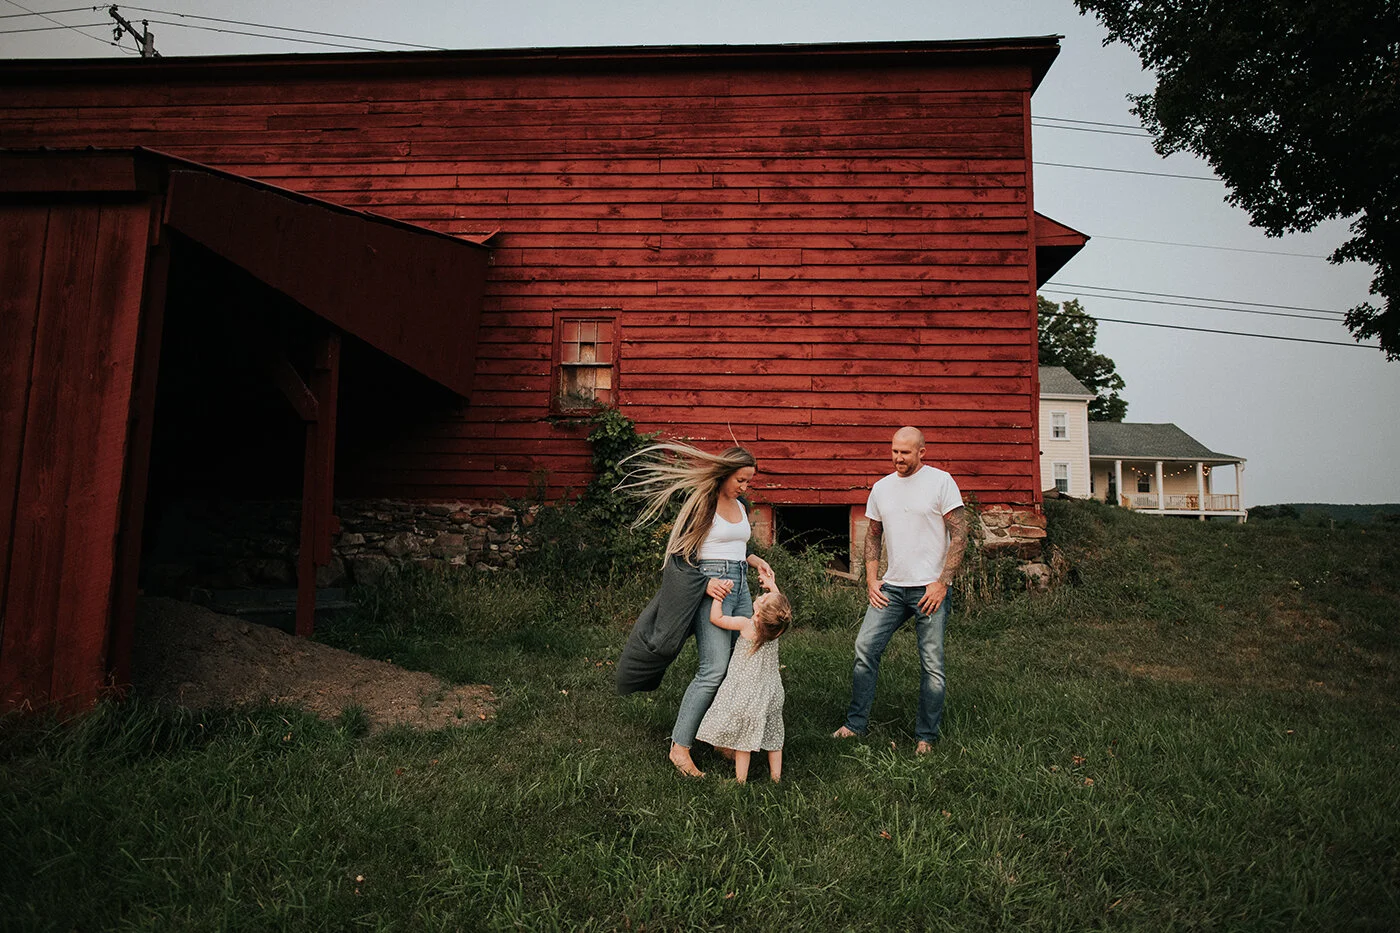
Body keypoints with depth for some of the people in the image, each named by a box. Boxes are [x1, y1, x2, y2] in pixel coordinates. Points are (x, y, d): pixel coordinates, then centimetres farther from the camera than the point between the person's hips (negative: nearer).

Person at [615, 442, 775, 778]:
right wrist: (705, 582, -22)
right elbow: (679, 555, -10)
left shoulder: (741, 507, 15)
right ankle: (680, 747, -5)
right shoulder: (701, 504, -8)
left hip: (740, 587, 8)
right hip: (710, 588, -8)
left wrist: (753, 559, 11)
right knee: (713, 670, -13)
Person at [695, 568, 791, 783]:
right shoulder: (776, 628, -10)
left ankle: (741, 779, 13)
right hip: (771, 692, 5)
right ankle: (776, 777, 26)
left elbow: (715, 618, -11)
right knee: (773, 737, 18)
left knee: (743, 739, 7)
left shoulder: (745, 625, -23)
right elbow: (780, 605, 13)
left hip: (745, 692, -5)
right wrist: (772, 585, 17)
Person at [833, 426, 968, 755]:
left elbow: (959, 535, -6)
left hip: (930, 589, -4)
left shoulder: (941, 481, -5)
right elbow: (873, 536, 19)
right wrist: (871, 579, 7)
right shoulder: (881, 488, 10)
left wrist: (942, 583, -12)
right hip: (892, 587, 5)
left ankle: (926, 736, 15)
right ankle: (855, 724, 12)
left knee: (932, 664, 1)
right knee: (865, 648, -1)